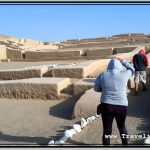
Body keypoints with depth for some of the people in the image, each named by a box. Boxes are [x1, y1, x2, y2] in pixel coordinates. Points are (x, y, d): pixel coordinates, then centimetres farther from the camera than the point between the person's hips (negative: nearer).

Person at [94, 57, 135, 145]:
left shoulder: (102, 75, -3)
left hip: (106, 106, -1)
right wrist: (121, 60, 21)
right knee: (122, 127, 26)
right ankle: (125, 143, 42)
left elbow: (96, 89, 10)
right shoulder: (124, 74, -4)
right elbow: (132, 68, 18)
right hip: (122, 106, 1)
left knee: (107, 130, 11)